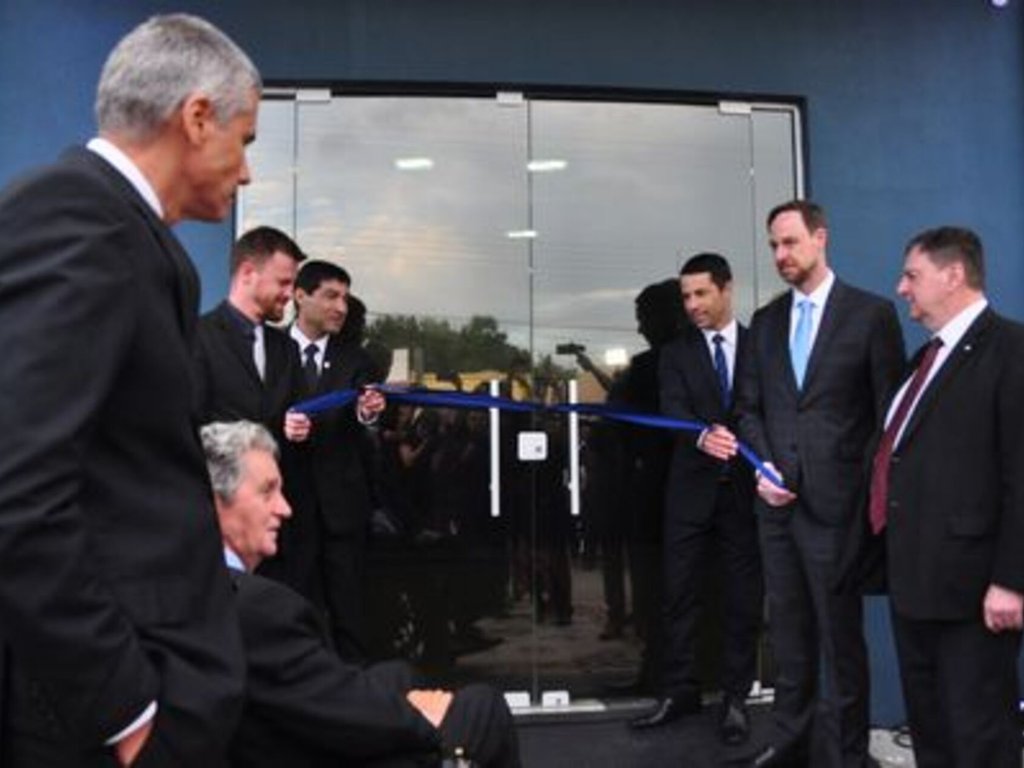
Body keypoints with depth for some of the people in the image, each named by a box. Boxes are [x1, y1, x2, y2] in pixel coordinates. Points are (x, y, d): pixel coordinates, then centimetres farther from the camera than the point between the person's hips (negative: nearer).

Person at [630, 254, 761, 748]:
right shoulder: (676, 353, 5)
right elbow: (674, 409, -10)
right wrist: (703, 436, -31)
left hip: (745, 488, 0)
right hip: (692, 489, 1)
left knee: (743, 598, 6)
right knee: (680, 593, 6)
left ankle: (735, 698, 18)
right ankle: (680, 690, 19)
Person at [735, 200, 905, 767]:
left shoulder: (871, 313, -3)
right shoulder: (766, 320, 12)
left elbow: (890, 411, -3)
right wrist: (761, 467, -2)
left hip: (834, 501, -5)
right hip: (776, 501, 5)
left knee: (840, 635, 3)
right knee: (788, 630, 15)